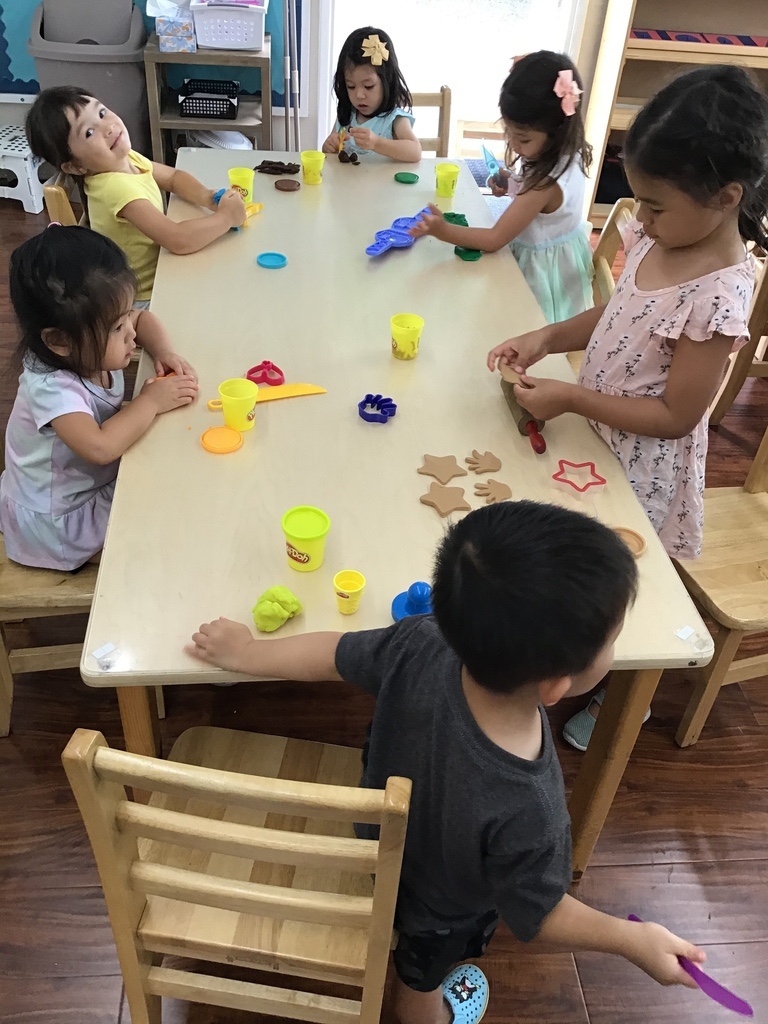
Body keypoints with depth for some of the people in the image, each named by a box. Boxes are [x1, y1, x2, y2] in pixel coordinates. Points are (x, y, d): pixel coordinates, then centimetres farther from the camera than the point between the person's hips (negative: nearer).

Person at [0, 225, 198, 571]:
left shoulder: (89, 345, -12)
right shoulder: (51, 388, -36)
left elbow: (143, 319, 6)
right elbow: (100, 447, -49)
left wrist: (163, 353, -15)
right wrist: (150, 402, -35)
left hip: (99, 479, 8)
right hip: (58, 519, -8)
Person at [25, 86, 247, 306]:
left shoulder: (125, 158, -2)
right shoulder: (116, 187, -29)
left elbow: (174, 177, 13)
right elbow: (179, 240, -36)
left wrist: (208, 198, -8)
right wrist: (226, 217, -22)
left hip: (157, 277, 9)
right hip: (143, 299, -9)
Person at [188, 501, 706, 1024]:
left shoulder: (419, 645, -37)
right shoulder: (527, 813, -48)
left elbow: (334, 652, -17)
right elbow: (536, 914, -26)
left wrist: (248, 653, 2)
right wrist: (633, 938, -11)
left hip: (384, 837, 4)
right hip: (442, 910, -3)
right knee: (422, 981, 33)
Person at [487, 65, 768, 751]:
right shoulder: (656, 240, -7)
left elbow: (676, 416, -25)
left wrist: (571, 398, -24)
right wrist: (547, 338, -6)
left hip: (644, 463, -7)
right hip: (599, 437, 7)